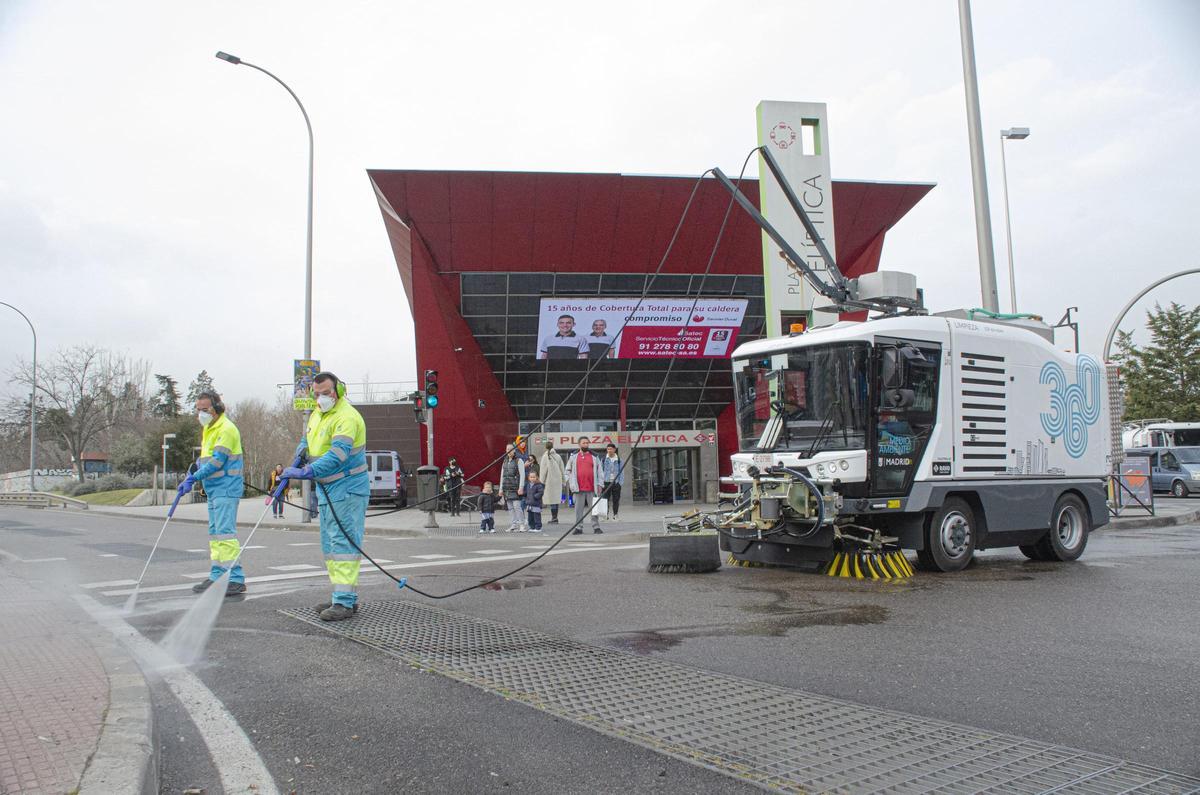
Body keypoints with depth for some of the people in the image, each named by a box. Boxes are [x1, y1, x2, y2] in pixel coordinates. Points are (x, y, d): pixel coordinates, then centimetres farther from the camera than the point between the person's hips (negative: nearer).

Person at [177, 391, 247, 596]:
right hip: (213, 489, 10)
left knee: (225, 531, -14)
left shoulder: (226, 429, -14)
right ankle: (217, 576, 20)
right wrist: (193, 474, 9)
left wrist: (193, 477, -19)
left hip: (226, 489, -10)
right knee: (214, 533, 13)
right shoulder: (208, 429, 18)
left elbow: (217, 461, -20)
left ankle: (236, 578, -14)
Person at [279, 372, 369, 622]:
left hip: (347, 488, -10)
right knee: (330, 544, 15)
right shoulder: (317, 415, 13)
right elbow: (307, 441, 28)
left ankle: (345, 601, -11)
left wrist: (307, 472, -34)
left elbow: (338, 454, -29)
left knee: (343, 542, -12)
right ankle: (343, 595, 23)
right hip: (326, 489, 10)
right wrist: (299, 456, 7)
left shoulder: (347, 416, -19)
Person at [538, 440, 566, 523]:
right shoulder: (558, 456, 5)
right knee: (556, 499, 10)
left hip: (549, 481, -5)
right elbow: (562, 469, 9)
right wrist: (563, 480, 16)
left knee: (551, 500, -2)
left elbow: (543, 470, -7)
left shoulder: (545, 456, -8)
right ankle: (555, 517, 13)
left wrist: (542, 481, -2)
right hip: (557, 481, 5)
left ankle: (554, 518, -3)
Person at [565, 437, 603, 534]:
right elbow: (568, 470, 17)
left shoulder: (594, 456, 9)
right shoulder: (574, 456, 10)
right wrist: (568, 481, 6)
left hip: (592, 488, 0)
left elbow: (599, 471, 9)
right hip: (579, 488, 0)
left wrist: (599, 484, 3)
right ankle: (578, 528, 10)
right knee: (578, 509, 3)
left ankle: (596, 527, 7)